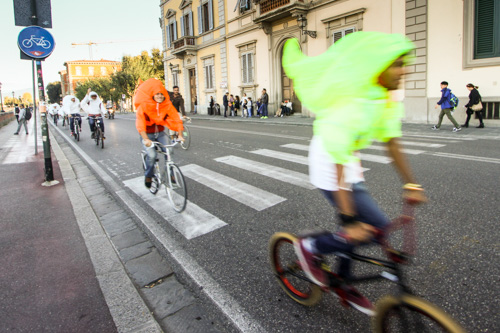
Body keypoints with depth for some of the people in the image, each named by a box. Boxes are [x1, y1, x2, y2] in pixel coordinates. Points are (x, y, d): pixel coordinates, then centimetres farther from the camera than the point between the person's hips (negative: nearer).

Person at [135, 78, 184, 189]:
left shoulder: (167, 105, -8)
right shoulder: (144, 105, -17)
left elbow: (176, 119, -11)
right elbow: (140, 123, -27)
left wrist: (180, 135, -23)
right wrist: (146, 139, -40)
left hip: (160, 133, 3)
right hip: (147, 134, -3)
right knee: (152, 155, -23)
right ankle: (148, 176, 3)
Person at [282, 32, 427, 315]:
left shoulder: (387, 100, -3)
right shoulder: (351, 105, -31)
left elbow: (392, 143, 5)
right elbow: (338, 166, -32)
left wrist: (411, 184, 6)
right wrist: (350, 218, -32)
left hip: (350, 161, 9)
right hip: (329, 166, -8)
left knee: (355, 227, 15)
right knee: (377, 227, -10)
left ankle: (344, 284, 37)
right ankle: (311, 247, 8)